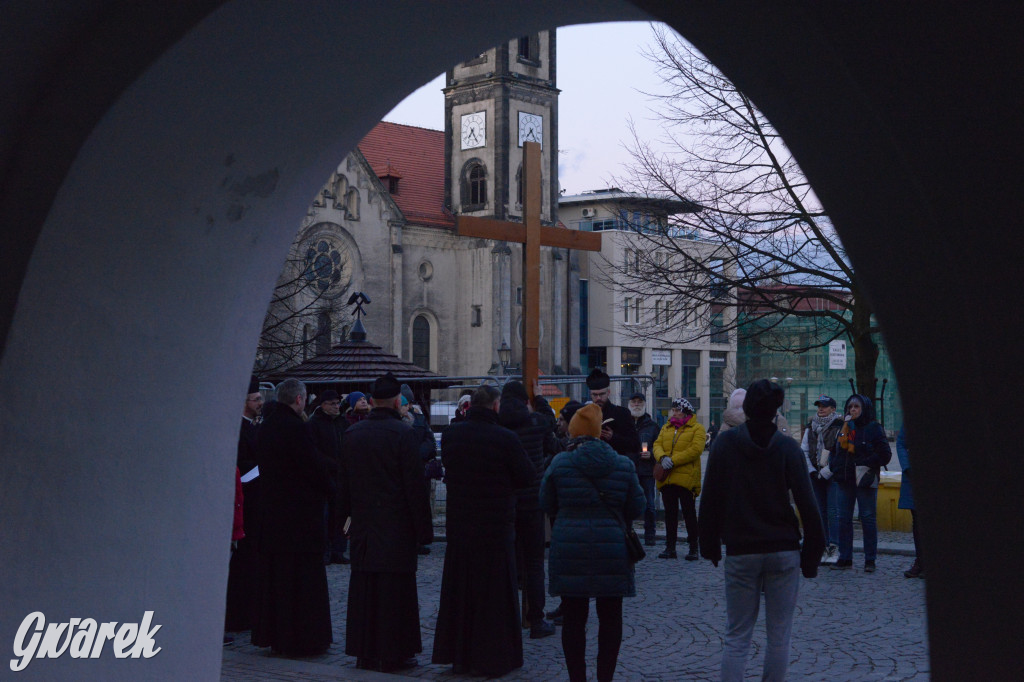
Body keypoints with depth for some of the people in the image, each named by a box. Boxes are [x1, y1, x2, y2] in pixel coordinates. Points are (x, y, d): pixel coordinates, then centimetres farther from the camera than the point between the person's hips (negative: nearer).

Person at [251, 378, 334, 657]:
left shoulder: (266, 426, 7)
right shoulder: (296, 427, -19)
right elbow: (315, 468, -17)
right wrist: (329, 488, 3)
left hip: (271, 511, 8)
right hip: (301, 515, -8)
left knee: (274, 576, 15)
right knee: (302, 578, 0)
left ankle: (272, 634, 23)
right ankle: (302, 638, 4)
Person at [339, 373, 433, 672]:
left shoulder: (351, 434, 5)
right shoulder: (404, 433, -12)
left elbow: (344, 483, 12)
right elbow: (415, 486, -12)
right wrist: (423, 529, -7)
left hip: (362, 527, 5)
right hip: (396, 527, -5)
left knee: (363, 590, 10)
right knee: (394, 590, 1)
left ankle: (364, 651, 17)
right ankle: (393, 653, 5)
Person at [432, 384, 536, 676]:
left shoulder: (450, 434, -3)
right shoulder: (505, 438, -16)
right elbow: (528, 476, -8)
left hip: (459, 524, 4)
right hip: (496, 524, -4)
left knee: (458, 589, 14)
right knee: (493, 592, 6)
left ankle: (458, 655, 21)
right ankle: (491, 659, 10)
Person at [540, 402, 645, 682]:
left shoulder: (560, 463, -5)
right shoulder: (623, 465, -1)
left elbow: (547, 504, 6)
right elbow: (637, 508, 5)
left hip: (569, 552, -1)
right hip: (612, 551, 1)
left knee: (573, 617, 8)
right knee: (610, 617, 12)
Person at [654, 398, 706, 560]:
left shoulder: (697, 429, 0)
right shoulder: (666, 428, 19)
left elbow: (696, 449, -13)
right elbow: (657, 445, 10)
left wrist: (673, 460, -17)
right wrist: (662, 457, -13)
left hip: (686, 478, -5)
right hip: (666, 478, 5)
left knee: (689, 513, -3)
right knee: (670, 513, 9)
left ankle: (694, 548, 4)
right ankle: (670, 547, 15)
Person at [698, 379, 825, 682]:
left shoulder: (724, 443, -3)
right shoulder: (788, 448, -4)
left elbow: (710, 500, 0)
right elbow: (806, 504, -5)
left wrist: (710, 545, 9)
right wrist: (812, 553, 2)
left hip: (740, 553, 0)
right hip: (784, 552, 0)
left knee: (736, 637, 5)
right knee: (779, 635, 8)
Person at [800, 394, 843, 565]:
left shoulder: (840, 428, -5)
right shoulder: (811, 428, 13)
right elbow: (803, 451, 13)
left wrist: (826, 472, -12)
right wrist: (812, 471, 1)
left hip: (834, 476, -5)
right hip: (815, 476, 5)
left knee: (833, 511, -10)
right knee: (820, 512, 6)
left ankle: (834, 548, -6)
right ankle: (823, 548, 11)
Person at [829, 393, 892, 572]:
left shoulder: (873, 428, -2)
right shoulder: (844, 428, 14)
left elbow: (885, 455, -6)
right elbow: (834, 451, 23)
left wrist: (866, 464, -15)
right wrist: (834, 466, 6)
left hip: (865, 481, -5)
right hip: (843, 481, 5)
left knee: (868, 518, -1)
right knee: (843, 518, 5)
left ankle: (870, 560, 5)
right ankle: (845, 558, 12)